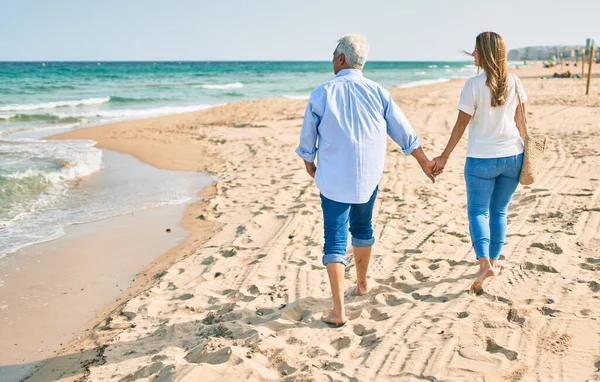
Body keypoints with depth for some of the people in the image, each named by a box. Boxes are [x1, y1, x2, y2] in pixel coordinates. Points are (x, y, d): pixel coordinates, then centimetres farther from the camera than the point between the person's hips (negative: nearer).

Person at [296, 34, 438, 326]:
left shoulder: (322, 93, -8)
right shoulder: (377, 92, -1)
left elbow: (307, 136, 1)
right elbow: (404, 133, 4)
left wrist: (309, 163, 21)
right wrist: (424, 162, 17)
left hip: (333, 178, -3)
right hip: (369, 176, 3)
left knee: (335, 239, 0)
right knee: (362, 228, 24)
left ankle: (338, 310, -4)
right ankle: (362, 284, 42)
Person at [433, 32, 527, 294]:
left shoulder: (474, 85, -13)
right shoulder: (514, 83, 1)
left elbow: (461, 125, -10)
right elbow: (520, 121, 9)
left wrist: (444, 156, -2)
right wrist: (524, 150, 22)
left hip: (482, 159, -4)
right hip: (512, 156, 5)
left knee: (477, 211, 5)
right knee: (499, 211, 16)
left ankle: (484, 262, -13)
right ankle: (494, 261, 25)